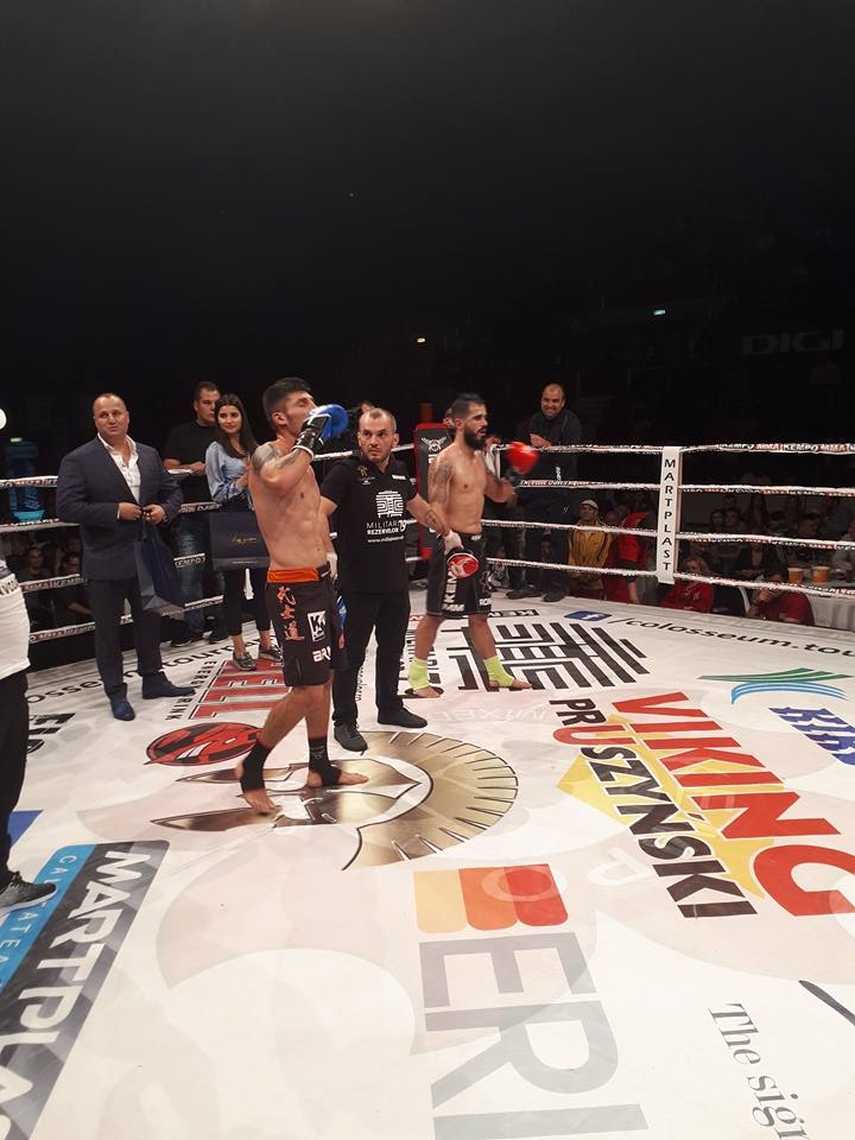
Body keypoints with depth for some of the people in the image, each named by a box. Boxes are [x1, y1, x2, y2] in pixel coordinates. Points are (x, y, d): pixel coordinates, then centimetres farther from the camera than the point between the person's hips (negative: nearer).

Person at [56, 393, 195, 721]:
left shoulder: (150, 455, 8)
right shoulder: (78, 460, -8)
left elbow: (172, 491, 16)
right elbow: (66, 507, -15)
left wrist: (164, 509, -6)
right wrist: (115, 511, -20)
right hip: (106, 562, -5)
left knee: (150, 621, 17)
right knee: (108, 630, 6)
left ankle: (153, 679, 33)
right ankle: (116, 693, 18)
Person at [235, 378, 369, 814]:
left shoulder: (301, 460, 16)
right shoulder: (266, 455, -12)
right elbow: (277, 481, -39)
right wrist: (309, 439, -23)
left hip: (320, 580, 10)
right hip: (292, 587, -9)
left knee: (324, 679, 17)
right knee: (307, 689, -8)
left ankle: (320, 767, 32)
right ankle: (251, 766, 12)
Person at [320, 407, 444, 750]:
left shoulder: (398, 471, 6)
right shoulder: (346, 472, -14)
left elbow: (420, 508, 24)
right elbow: (317, 513, -26)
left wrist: (447, 533, 31)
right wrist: (327, 551, -41)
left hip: (396, 581, 7)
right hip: (358, 584, -7)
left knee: (392, 649, 20)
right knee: (351, 655, 4)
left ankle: (390, 707, 38)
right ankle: (344, 722, 18)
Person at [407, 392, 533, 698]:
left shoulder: (479, 458, 13)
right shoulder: (445, 460, -14)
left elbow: (499, 494, 23)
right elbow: (435, 506, -21)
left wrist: (516, 473, 7)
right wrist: (451, 541, -33)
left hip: (476, 543, 8)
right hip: (453, 545, -8)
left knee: (478, 614, 16)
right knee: (436, 613, 0)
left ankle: (497, 674, 25)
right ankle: (418, 677, 12)